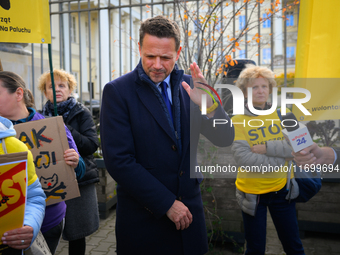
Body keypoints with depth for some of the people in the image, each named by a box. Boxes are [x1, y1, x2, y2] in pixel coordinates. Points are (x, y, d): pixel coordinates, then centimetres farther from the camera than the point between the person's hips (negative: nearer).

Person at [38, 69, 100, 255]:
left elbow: (91, 145, -10)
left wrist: (65, 129, -18)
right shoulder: (42, 116, 11)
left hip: (79, 181, -2)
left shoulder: (81, 113, 1)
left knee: (76, 236, 6)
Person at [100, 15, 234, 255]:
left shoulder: (189, 85, 0)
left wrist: (209, 105, -22)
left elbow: (225, 139, -3)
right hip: (143, 219, -3)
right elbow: (118, 160, -15)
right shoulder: (117, 91, -10)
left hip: (190, 211, 4)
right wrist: (167, 203, -15)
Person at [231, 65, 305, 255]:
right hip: (252, 192, -2)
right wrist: (281, 160, -17)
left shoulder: (282, 114, 0)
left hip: (281, 189, 3)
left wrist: (267, 147, -20)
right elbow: (243, 159, -21)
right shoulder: (238, 121, -10)